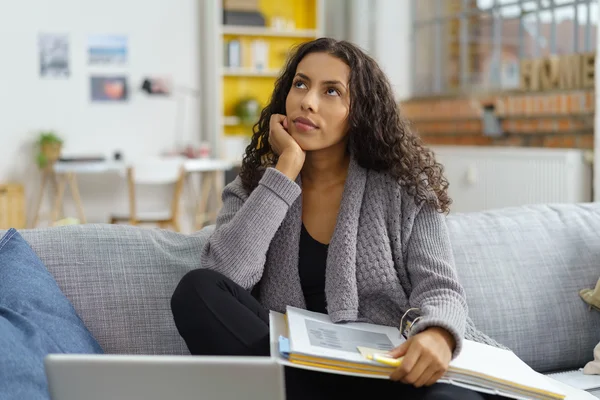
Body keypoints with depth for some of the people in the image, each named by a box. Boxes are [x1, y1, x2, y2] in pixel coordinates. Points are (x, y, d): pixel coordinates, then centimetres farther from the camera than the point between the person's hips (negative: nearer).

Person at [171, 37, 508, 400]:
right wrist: (286, 168, -10)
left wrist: (437, 334, -30)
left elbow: (439, 287, -4)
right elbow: (220, 276, -11)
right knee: (198, 291, -24)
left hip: (393, 370, -2)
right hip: (297, 369, 3)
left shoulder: (402, 185, 4)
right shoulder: (253, 188, 8)